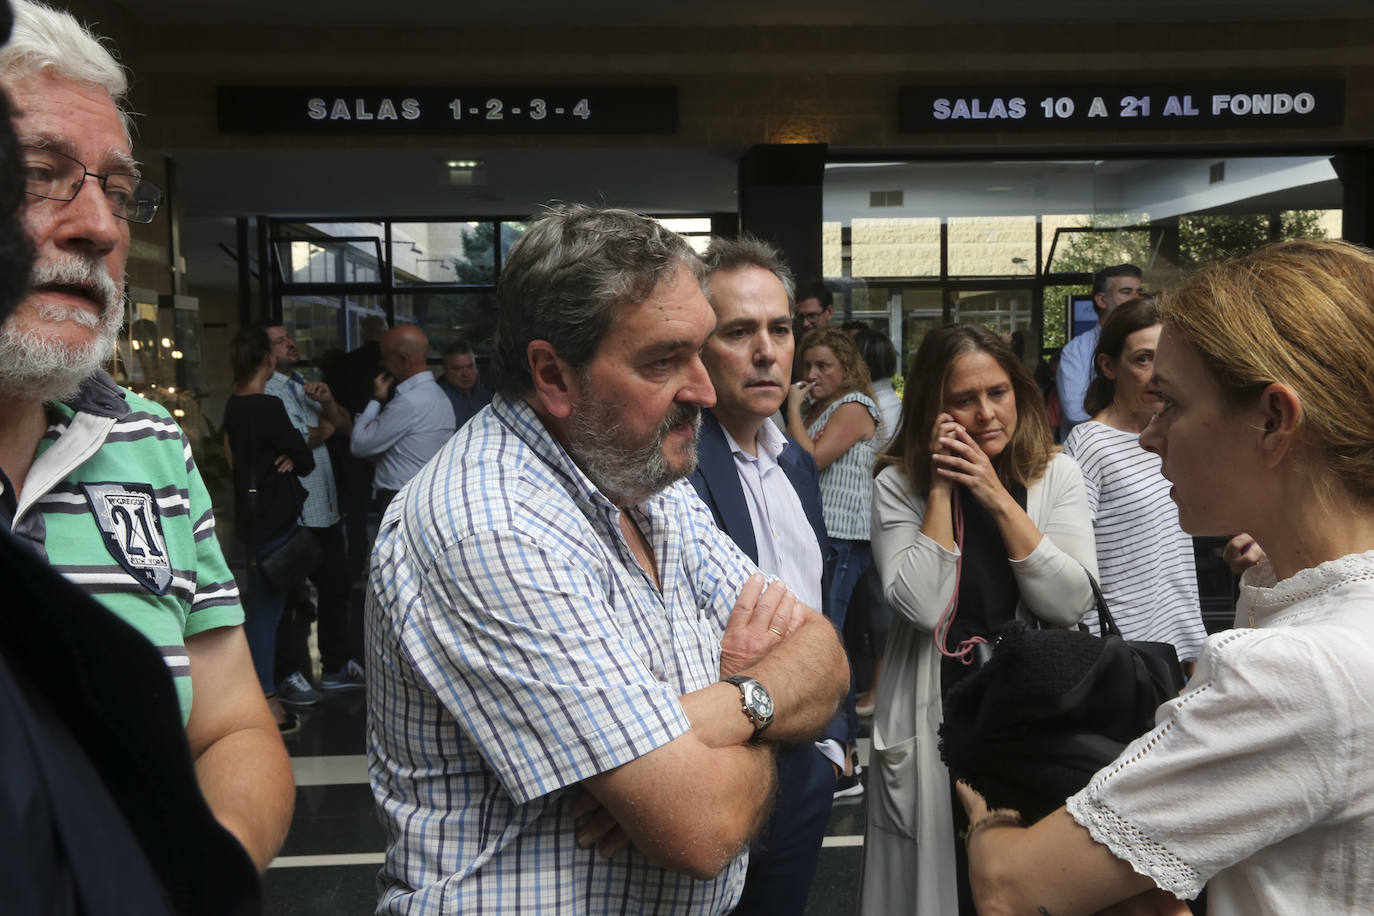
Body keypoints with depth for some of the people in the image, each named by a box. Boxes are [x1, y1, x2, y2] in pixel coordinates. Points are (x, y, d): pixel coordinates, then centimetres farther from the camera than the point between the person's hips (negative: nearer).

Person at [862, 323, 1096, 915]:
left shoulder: (1057, 475, -2)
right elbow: (921, 605, -20)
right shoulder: (898, 486, -7)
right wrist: (941, 490, -18)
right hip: (935, 717, -1)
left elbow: (1070, 604, -14)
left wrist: (997, 497, -18)